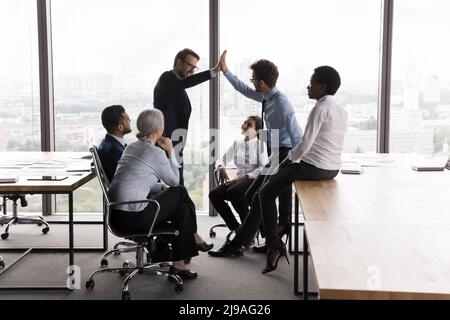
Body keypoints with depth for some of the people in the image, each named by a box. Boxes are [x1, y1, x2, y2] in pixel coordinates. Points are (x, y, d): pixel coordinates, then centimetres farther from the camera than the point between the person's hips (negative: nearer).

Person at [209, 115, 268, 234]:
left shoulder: (260, 144, 2)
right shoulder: (237, 144, 17)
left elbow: (263, 168, -9)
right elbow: (222, 159, 17)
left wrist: (245, 177, -18)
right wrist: (221, 168, -8)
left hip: (255, 180, -5)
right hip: (239, 180, 5)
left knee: (233, 191, -35)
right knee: (214, 194, -20)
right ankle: (236, 228, -10)